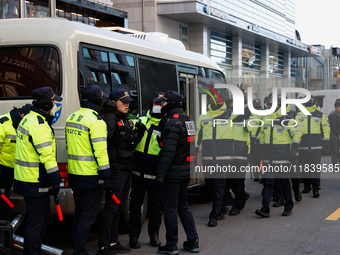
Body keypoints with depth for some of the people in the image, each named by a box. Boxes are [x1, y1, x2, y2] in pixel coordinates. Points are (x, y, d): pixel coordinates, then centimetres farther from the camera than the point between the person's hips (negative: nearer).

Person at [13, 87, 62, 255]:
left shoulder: (28, 119, 15)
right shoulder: (39, 125, -20)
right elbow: (46, 155, -23)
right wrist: (55, 179, -20)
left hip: (27, 178, 11)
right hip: (35, 182, -11)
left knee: (44, 214, 20)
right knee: (36, 220, -3)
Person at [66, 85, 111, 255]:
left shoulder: (71, 118, 11)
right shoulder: (96, 121, -16)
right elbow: (100, 152, -20)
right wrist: (107, 177, -16)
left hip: (74, 174, 8)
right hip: (91, 177, -8)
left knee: (79, 213, 18)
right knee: (88, 216, -1)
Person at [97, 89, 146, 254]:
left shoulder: (126, 121, 16)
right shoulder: (110, 119, -13)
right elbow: (105, 134, -32)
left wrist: (139, 133, 7)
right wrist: (111, 113, -27)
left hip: (126, 170, 10)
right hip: (116, 170, -10)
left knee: (119, 208, 16)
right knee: (111, 208, -7)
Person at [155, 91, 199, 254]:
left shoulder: (172, 123, -16)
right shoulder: (188, 121, 13)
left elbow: (168, 152, -22)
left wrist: (160, 173, -22)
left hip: (174, 171, -9)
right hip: (186, 171, 9)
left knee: (170, 207, 0)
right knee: (183, 206, 16)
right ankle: (193, 242, 18)